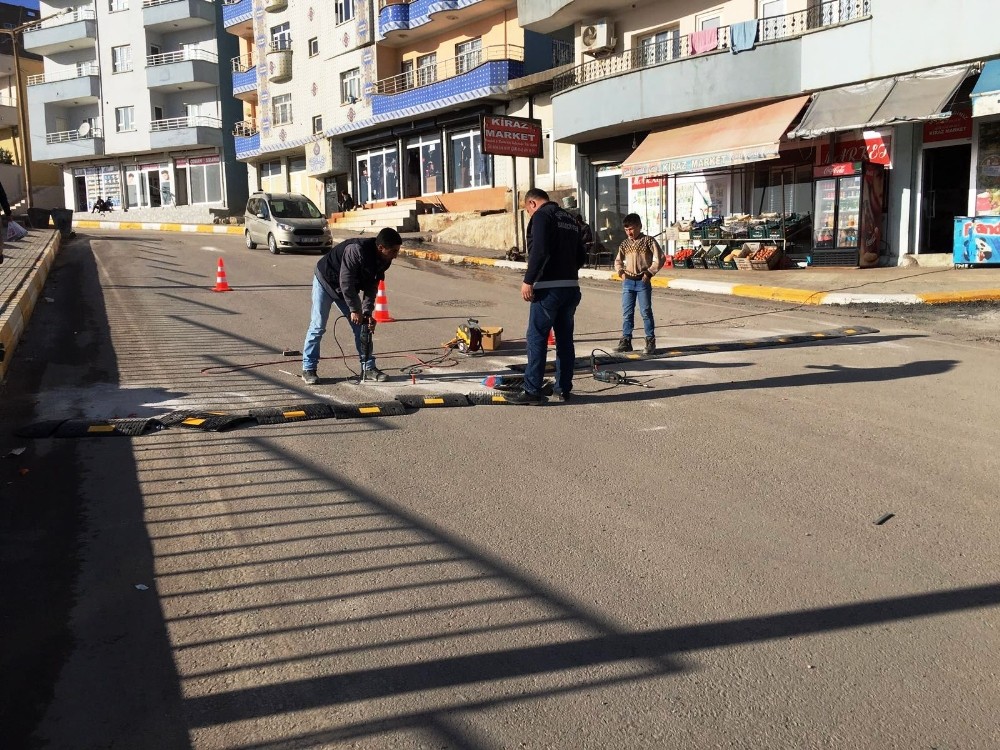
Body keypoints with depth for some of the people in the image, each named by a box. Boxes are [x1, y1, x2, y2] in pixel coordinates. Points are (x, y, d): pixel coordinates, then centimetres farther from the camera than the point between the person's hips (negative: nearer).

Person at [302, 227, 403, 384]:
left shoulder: (384, 261, -13)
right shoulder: (356, 250, -38)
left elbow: (371, 287, -6)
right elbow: (346, 282, -34)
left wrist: (367, 313, -16)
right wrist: (354, 310, -28)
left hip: (349, 288, 7)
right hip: (326, 283, -7)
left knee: (361, 327, 2)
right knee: (317, 326, -7)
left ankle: (369, 367, 8)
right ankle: (308, 369, 1)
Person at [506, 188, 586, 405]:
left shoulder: (541, 215, -6)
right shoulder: (570, 219, 19)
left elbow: (539, 251, -19)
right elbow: (581, 256, 20)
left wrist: (528, 280, -17)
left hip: (549, 288, -8)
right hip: (571, 287, 8)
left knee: (536, 339, -4)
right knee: (565, 339, 11)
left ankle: (532, 391, -4)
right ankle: (563, 389, 16)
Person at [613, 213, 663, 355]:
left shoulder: (648, 241, -3)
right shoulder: (624, 244, 11)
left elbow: (659, 258, -5)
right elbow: (618, 260, 21)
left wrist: (649, 272, -11)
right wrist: (620, 272, 3)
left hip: (643, 281, -4)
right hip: (628, 281, 4)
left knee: (646, 312, -3)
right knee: (627, 312, 5)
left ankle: (651, 342, 3)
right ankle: (626, 340, 10)